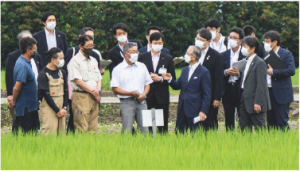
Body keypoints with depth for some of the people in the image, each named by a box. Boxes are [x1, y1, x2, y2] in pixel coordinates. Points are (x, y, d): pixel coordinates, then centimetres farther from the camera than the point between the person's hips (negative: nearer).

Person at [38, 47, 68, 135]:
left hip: (61, 109, 6)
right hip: (48, 108, -6)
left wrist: (64, 108, -2)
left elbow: (66, 91, 10)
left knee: (61, 132, 4)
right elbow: (46, 95, -11)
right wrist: (57, 110, -11)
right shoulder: (43, 74, -9)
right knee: (50, 132, -12)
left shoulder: (62, 73, 10)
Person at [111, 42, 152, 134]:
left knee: (145, 129, -2)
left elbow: (147, 84, 18)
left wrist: (144, 94, -4)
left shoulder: (142, 66, 15)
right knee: (127, 131, -8)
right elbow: (115, 89, -2)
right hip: (127, 102, -3)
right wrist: (130, 93, -14)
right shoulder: (118, 69, 2)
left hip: (141, 102, 3)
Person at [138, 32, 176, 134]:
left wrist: (160, 79, -10)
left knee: (162, 125, 1)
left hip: (162, 96, 0)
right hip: (146, 96, 0)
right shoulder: (142, 57, 7)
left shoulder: (168, 59, 8)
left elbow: (172, 79, 6)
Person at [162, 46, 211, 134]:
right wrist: (170, 79, -5)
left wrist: (203, 111, -16)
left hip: (194, 110, -7)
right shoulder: (185, 70, 14)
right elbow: (177, 86, 16)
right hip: (182, 109, 7)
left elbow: (207, 94, -10)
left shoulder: (204, 72, -8)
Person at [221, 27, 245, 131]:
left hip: (241, 90, -4)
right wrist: (225, 72, -9)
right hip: (227, 90, 4)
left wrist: (239, 73, -19)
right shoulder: (223, 55, 13)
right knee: (229, 120, 7)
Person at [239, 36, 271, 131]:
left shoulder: (260, 63, -13)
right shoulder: (247, 62, 14)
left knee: (260, 128, -2)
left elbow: (261, 84, -17)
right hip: (245, 101, 9)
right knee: (244, 128, 11)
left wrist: (257, 102, -20)